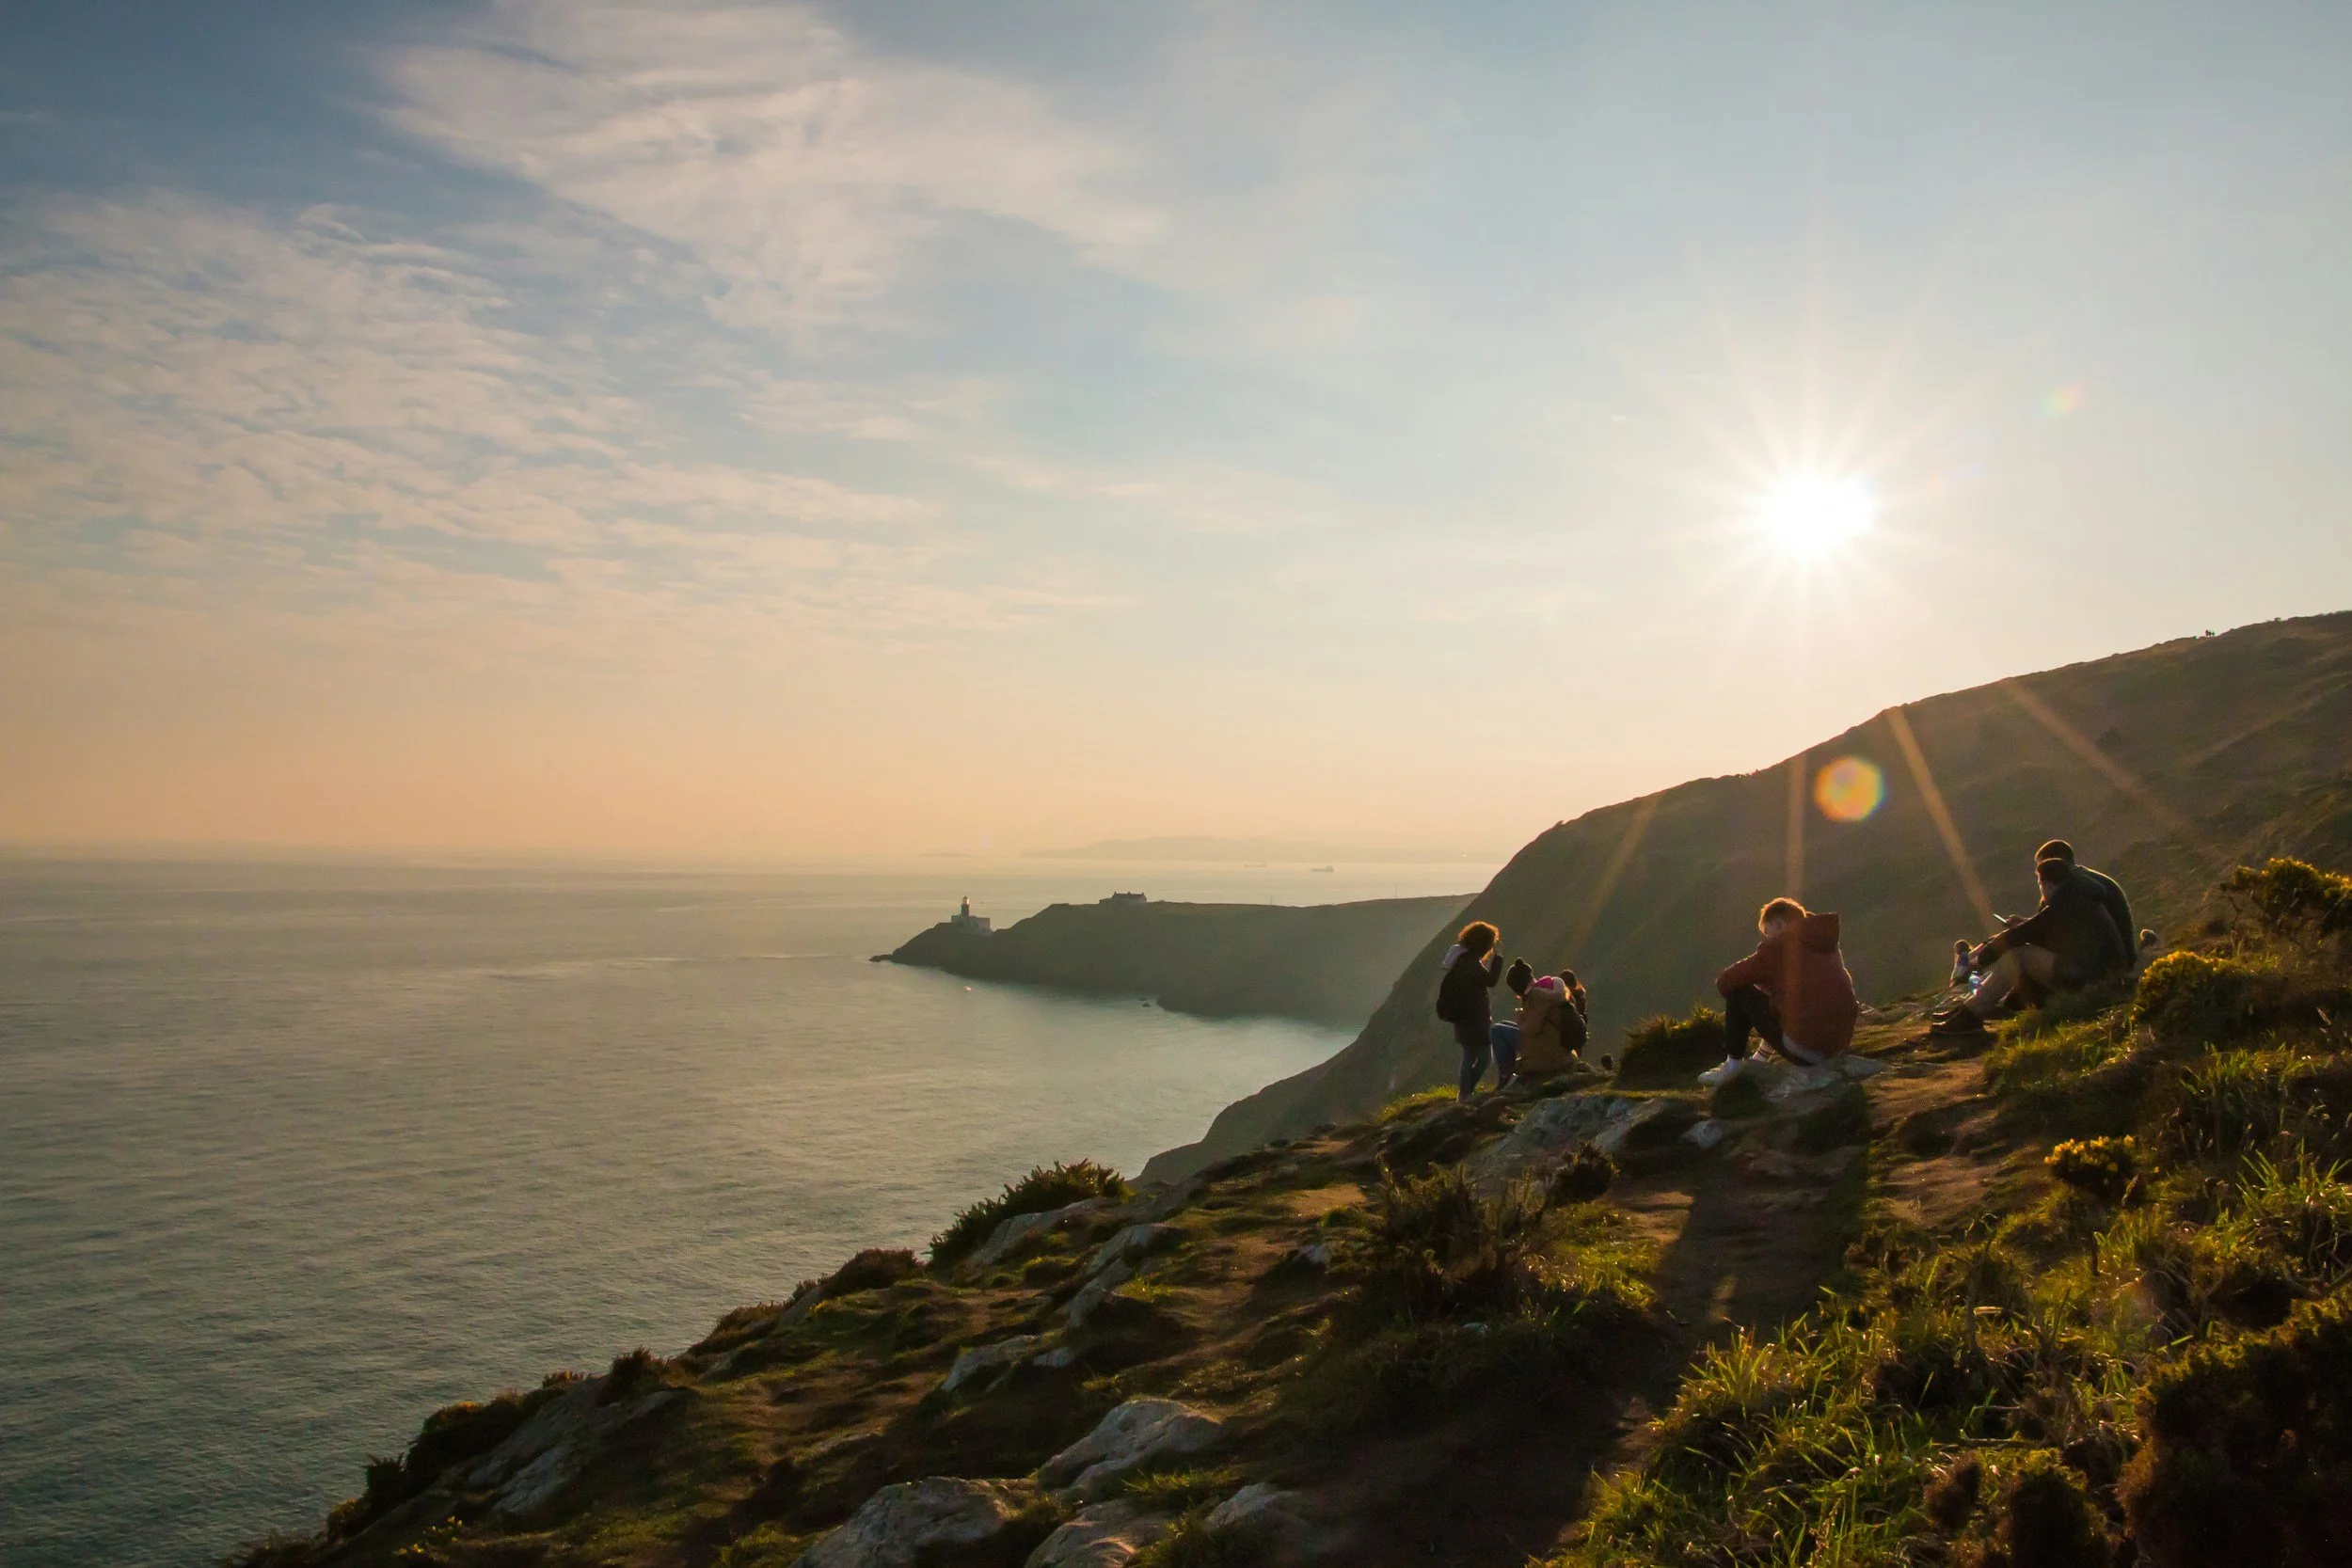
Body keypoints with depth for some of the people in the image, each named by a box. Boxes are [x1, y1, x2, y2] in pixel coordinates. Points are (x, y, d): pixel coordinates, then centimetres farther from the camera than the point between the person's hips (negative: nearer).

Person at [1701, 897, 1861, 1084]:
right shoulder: (1828, 945, 17)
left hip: (1805, 1048, -8)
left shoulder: (1779, 944, -3)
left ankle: (1732, 1066, 11)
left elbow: (1724, 983, -1)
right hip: (1839, 1045, 8)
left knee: (1739, 993, 5)